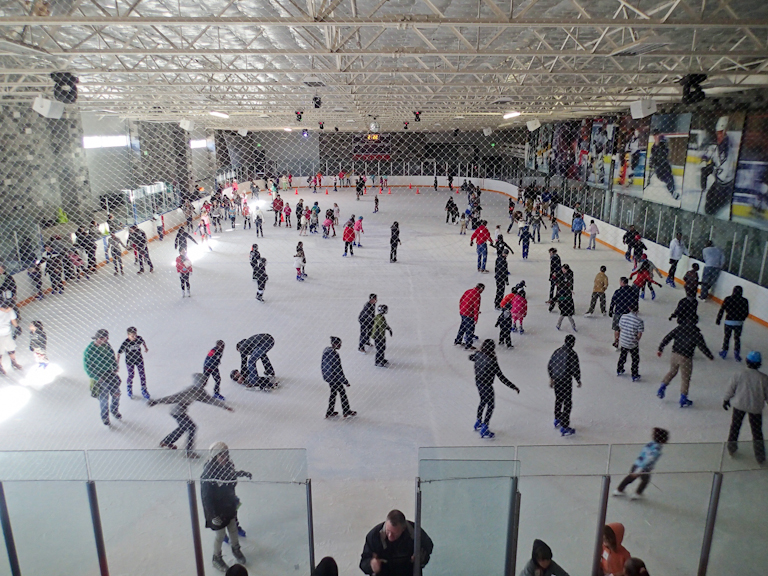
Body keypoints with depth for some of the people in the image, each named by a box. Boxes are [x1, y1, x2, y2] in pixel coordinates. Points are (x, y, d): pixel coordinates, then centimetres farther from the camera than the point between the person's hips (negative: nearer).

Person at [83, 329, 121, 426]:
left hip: (111, 374, 5)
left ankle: (115, 411, 44)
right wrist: (98, 378, -18)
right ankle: (105, 416, 35)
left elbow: (112, 357, 10)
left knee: (116, 394, 16)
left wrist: (115, 369, 2)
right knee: (104, 399, 9)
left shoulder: (106, 345, -7)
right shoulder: (89, 350, -23)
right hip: (99, 378, -5)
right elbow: (87, 368, -18)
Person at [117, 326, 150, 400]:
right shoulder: (125, 343, -23)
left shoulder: (139, 338, -14)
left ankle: (144, 390, 23)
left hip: (139, 359, 3)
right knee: (131, 376, 9)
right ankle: (129, 389, 38)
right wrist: (117, 361, -13)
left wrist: (145, 348, 26)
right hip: (129, 361, -3)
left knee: (142, 374, 6)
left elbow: (143, 342, 11)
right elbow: (119, 352, -15)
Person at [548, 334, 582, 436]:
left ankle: (557, 420, 40)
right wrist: (578, 381, 0)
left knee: (558, 399, 24)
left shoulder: (557, 351, 3)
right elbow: (575, 369, -15)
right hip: (566, 381, -7)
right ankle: (564, 428, 2)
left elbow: (549, 366, 9)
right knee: (567, 403, 1)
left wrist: (551, 378, 21)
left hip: (556, 379, 7)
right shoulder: (572, 354, -17)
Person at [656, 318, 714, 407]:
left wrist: (660, 349, 8)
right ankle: (683, 400, 17)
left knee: (672, 372, 26)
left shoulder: (679, 328, 0)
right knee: (685, 378, 9)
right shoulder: (696, 334, -11)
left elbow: (667, 338, 0)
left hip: (675, 355, 4)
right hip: (686, 358, -4)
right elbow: (703, 347, -7)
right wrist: (711, 357, 10)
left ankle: (661, 389, 22)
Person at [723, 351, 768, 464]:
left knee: (735, 427, 19)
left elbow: (730, 390, -5)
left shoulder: (737, 375, -15)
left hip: (739, 405, 0)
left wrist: (726, 401, 12)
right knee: (757, 431, 14)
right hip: (756, 407, 0)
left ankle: (731, 449, 32)